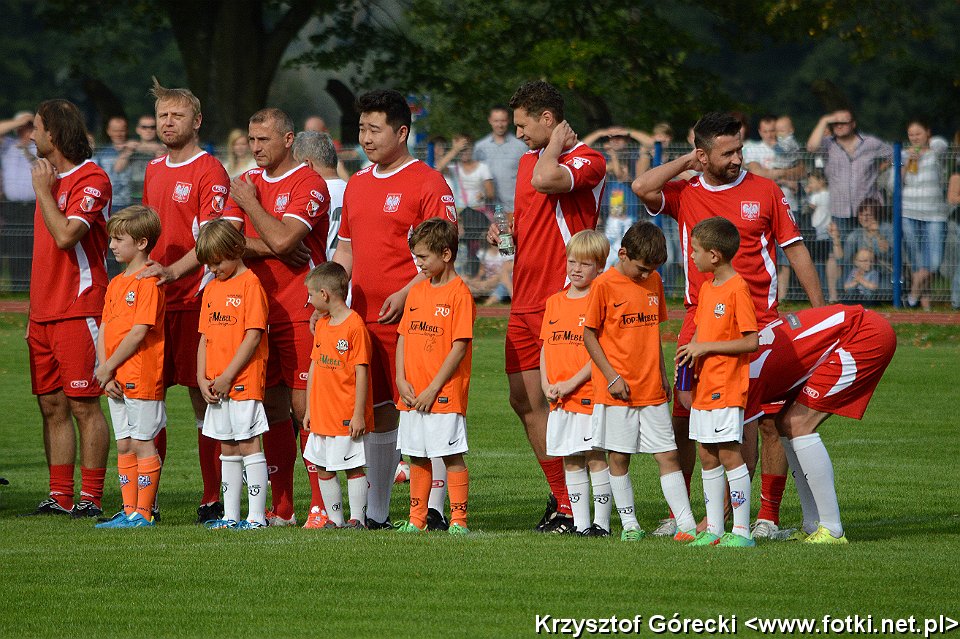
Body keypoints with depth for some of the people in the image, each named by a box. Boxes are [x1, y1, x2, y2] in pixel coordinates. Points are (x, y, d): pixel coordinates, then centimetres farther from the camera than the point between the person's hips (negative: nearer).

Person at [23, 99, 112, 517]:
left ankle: (90, 497, -5)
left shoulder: (91, 180, -10)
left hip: (78, 308, -9)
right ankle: (59, 495, 10)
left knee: (83, 404, -7)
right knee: (51, 405, 7)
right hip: (44, 310, 9)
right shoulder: (51, 177, 18)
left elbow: (65, 236, -24)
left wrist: (43, 192, -11)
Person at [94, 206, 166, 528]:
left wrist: (107, 368, -12)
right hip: (116, 381, 9)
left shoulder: (149, 281, -12)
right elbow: (104, 331, 12)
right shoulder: (115, 284, 15)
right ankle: (129, 511, 14)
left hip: (142, 377, -9)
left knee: (142, 443, -4)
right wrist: (105, 374, -1)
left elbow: (138, 332, -18)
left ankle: (144, 512, 0)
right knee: (124, 445, 10)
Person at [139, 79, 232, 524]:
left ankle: (212, 499, -1)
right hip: (153, 301, 7)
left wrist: (173, 271, -28)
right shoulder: (154, 170, 18)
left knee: (203, 399, -4)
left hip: (194, 299, -7)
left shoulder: (209, 172, -5)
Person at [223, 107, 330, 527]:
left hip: (299, 314, -6)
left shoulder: (309, 184, -6)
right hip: (258, 312, 6)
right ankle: (281, 509, 11)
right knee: (273, 408, 7)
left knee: (305, 408, -9)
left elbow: (282, 239, -19)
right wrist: (270, 247, -11)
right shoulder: (246, 183, 14)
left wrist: (249, 202, -7)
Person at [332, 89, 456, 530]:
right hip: (364, 319, 7)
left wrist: (405, 295, -19)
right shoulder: (357, 184, 18)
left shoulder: (427, 183, -5)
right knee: (378, 413, 10)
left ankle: (433, 510, -4)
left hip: (411, 316, -7)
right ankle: (376, 513, 15)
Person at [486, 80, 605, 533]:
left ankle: (572, 509, -3)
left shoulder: (586, 160, -9)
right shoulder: (528, 160, 18)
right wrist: (504, 232, 11)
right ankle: (561, 496, 18)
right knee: (524, 400, 8)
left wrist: (556, 143, -11)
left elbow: (545, 180, -29)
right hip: (524, 303, 9)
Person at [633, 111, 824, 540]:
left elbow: (795, 250, 8)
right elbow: (642, 188, -12)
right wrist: (686, 163, 0)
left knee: (769, 420, -6)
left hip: (757, 324, -1)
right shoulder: (684, 194, 6)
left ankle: (768, 516, 3)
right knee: (682, 420, -2)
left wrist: (819, 311, 3)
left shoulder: (764, 191, 4)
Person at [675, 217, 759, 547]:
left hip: (727, 387, -9)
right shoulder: (706, 288, 13)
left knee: (729, 454, -9)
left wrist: (706, 347, -17)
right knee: (707, 457, 10)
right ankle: (713, 529, 15)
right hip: (704, 386, 9)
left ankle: (742, 530, -6)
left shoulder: (737, 289, -14)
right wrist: (690, 350, 3)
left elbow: (751, 341, -18)